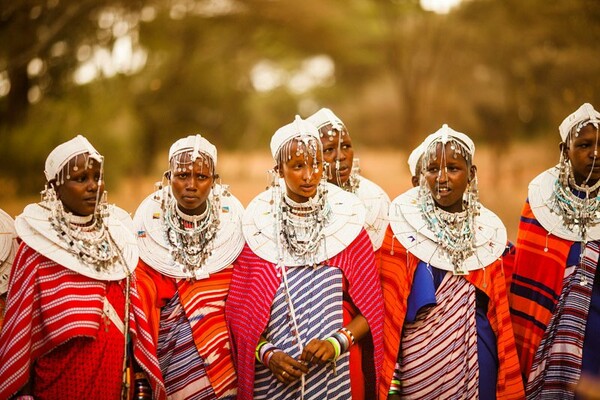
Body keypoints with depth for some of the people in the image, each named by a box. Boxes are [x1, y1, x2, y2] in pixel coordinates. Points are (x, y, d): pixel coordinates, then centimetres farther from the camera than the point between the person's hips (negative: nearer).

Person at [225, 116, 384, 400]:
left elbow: (371, 307, 1)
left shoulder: (346, 222, -2)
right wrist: (266, 353, -13)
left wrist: (337, 342, -14)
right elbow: (240, 312, 1)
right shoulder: (258, 226, -3)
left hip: (339, 376, 0)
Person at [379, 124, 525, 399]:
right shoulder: (404, 227, -6)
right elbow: (389, 308, -7)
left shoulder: (488, 232, 4)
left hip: (477, 361, 3)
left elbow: (499, 312, 7)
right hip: (420, 362, -3)